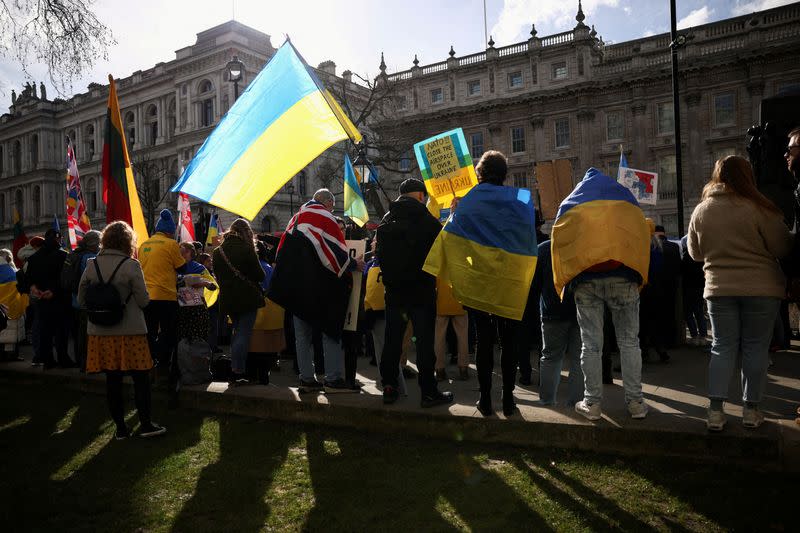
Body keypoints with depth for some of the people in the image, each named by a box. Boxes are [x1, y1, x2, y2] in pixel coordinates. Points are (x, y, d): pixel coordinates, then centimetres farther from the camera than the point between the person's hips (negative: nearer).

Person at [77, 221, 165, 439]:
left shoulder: (92, 265, 1)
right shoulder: (131, 265, -11)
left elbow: (81, 300, 7)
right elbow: (144, 301, -10)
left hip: (101, 332, 4)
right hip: (130, 331, -4)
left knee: (113, 380, 10)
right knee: (140, 378, 6)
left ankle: (120, 428, 17)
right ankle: (145, 424, 11)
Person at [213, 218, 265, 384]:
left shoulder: (218, 251, 6)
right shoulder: (246, 249, -11)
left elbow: (218, 276, 13)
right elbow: (260, 275, -9)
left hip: (229, 299, 6)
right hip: (248, 298, -6)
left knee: (237, 331, 18)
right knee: (244, 333, -3)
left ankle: (234, 370, 20)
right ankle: (238, 372, -6)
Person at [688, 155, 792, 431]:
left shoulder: (701, 210, 1)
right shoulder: (757, 208, -11)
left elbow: (695, 253, 12)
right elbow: (783, 247, -7)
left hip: (719, 288, 3)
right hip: (761, 288, -3)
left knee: (723, 347, 9)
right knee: (755, 348, 8)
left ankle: (716, 411, 5)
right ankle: (751, 410, 16)